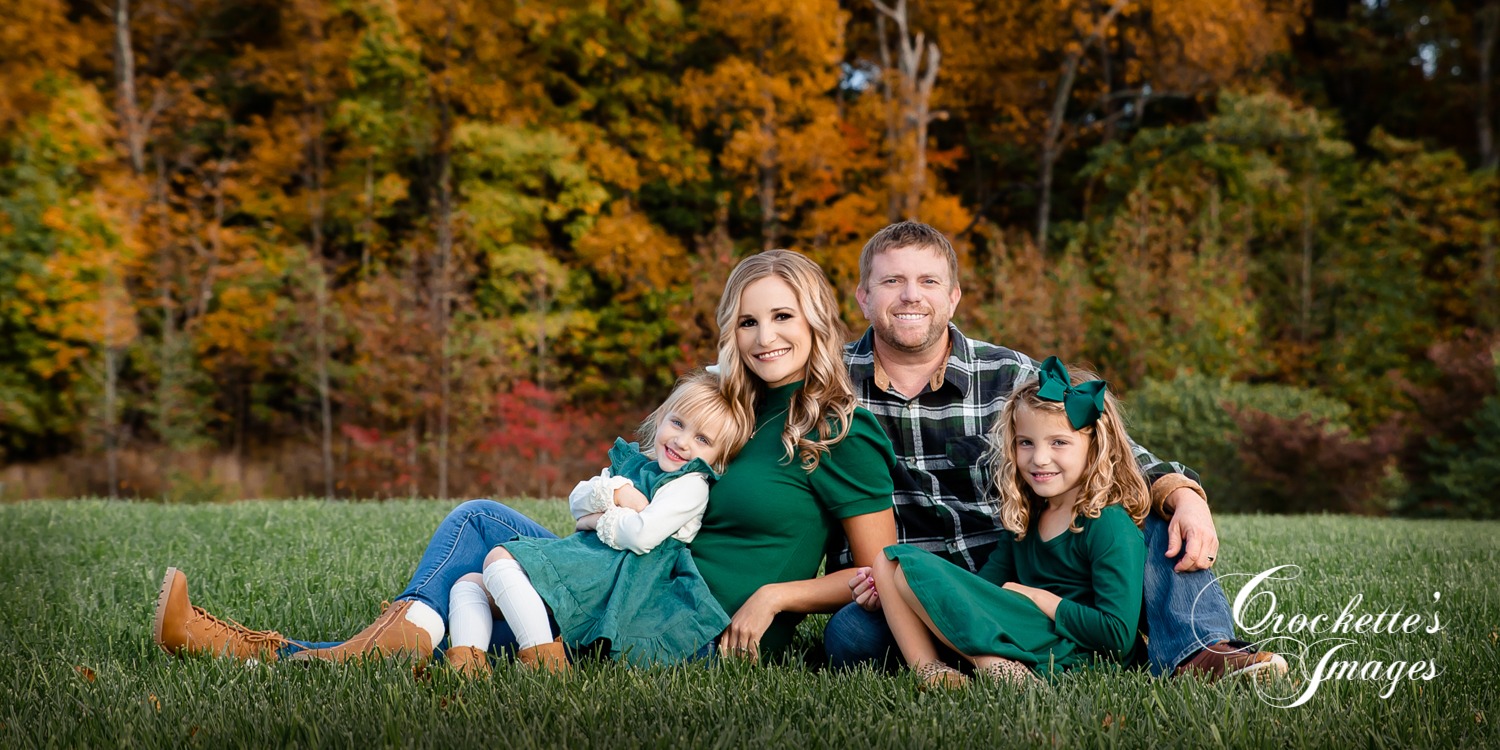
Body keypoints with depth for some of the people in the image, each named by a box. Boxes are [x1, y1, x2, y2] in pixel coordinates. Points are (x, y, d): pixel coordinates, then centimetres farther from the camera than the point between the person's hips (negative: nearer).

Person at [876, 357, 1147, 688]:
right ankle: (926, 669, -14)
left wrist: (1039, 598, -10)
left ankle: (993, 666, -24)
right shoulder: (1025, 517, 14)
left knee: (910, 565, -15)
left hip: (1064, 655, -9)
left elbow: (1118, 635, -18)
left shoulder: (1111, 528, -10)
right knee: (889, 561, 6)